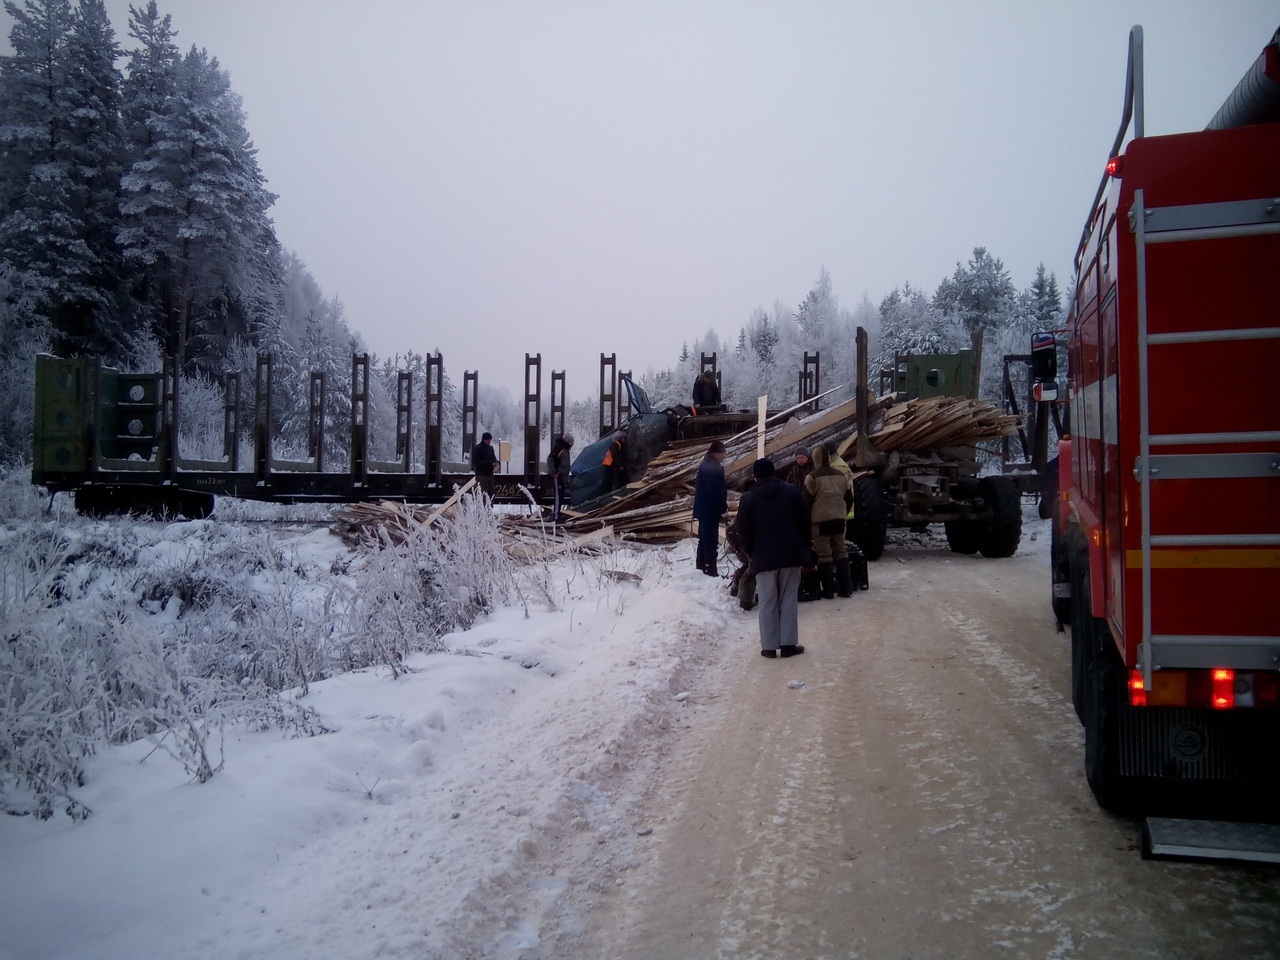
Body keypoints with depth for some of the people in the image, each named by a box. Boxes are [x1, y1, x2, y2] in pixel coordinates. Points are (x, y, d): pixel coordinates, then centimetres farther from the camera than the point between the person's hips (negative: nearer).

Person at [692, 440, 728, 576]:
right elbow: (714, 491, -24)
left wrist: (723, 501, 7)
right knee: (711, 541, -4)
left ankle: (702, 567, 26)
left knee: (705, 539, 17)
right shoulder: (710, 468, -21)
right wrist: (724, 506, -12)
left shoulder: (707, 465, 13)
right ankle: (711, 571, 0)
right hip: (709, 510, -10)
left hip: (704, 509, 10)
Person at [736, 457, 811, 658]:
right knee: (789, 601, 6)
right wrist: (803, 548, 12)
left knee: (768, 603, 5)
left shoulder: (748, 498, -2)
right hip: (791, 555, 1)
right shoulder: (791, 491, 2)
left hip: (764, 557, -1)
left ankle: (769, 646, 5)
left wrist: (753, 553, 11)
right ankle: (789, 644, 6)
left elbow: (744, 531, -2)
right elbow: (804, 521, 3)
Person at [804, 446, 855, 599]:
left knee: (824, 554, 0)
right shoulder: (841, 475, 9)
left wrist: (807, 520, 5)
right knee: (841, 552, 13)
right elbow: (849, 498, 15)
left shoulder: (812, 477, -8)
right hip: (839, 518, 5)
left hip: (821, 519, -5)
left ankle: (828, 591, 1)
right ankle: (846, 588, 12)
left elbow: (807, 501, -7)